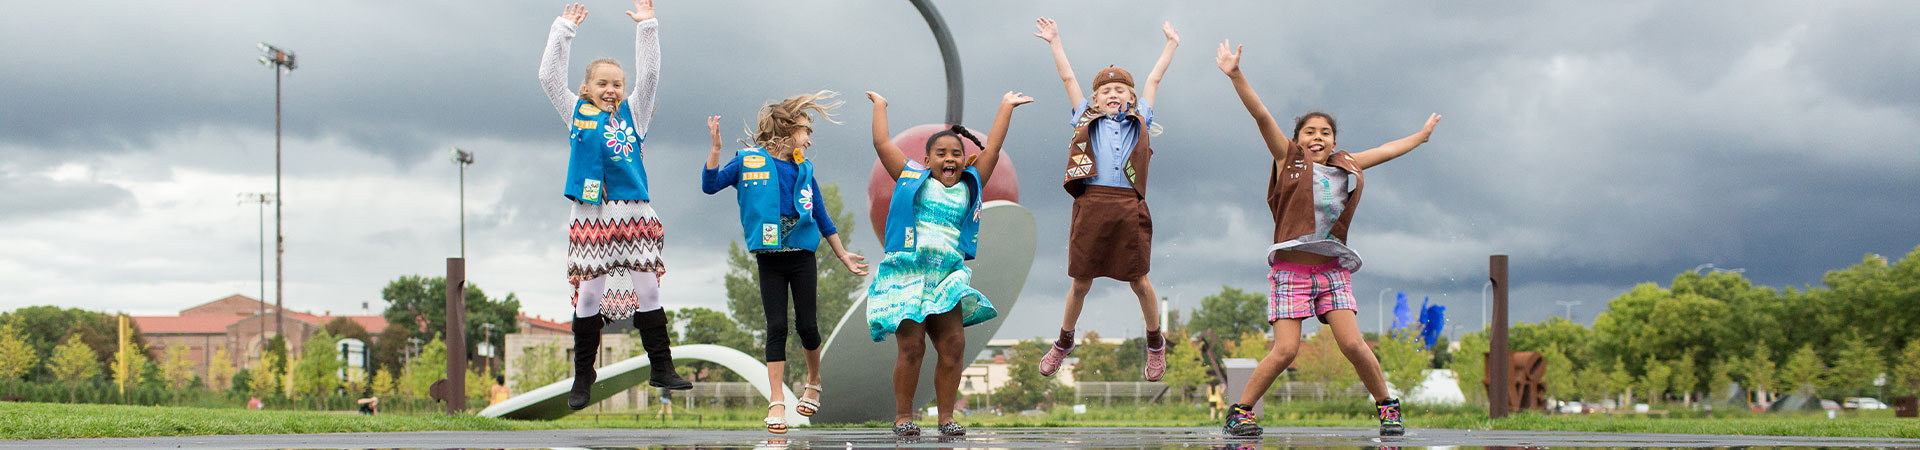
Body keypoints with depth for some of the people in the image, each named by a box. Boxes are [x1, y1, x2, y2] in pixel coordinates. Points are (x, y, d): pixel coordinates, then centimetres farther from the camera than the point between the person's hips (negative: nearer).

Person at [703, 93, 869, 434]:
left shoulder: (803, 170, 9)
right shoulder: (750, 160, 1)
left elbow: (822, 218, 17)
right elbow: (711, 185, -6)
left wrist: (843, 256, 20)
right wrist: (716, 148, -18)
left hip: (802, 257, 2)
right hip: (770, 259, -2)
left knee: (807, 325, 2)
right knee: (777, 327, -4)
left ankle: (813, 383, 28)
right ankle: (777, 403, -1)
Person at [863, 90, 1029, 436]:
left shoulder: (970, 186, 15)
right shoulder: (912, 178, 9)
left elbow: (991, 150, 17)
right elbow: (882, 143, 10)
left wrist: (1006, 107, 22)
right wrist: (879, 105, 21)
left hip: (947, 277, 3)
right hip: (907, 273, -3)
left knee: (953, 344, -7)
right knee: (911, 346, -9)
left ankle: (946, 416, 3)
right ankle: (903, 415, 2)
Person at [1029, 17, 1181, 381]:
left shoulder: (1139, 120, 18)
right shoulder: (1086, 119, 16)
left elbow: (1154, 79, 26)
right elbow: (1068, 78, 22)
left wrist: (1171, 44, 35)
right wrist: (1054, 42, 26)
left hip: (1130, 208, 0)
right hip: (1091, 204, 0)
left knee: (1138, 280, 3)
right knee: (1081, 281, 5)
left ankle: (1155, 344, 21)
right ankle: (1064, 343, 23)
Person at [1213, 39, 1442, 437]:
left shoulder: (1346, 167, 16)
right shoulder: (1289, 159, 6)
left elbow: (1386, 151, 31)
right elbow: (1261, 116, -3)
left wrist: (1421, 135, 43)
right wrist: (1236, 75, -12)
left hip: (1332, 269, 3)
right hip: (1290, 269, -3)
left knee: (1352, 343, -8)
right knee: (1285, 349, -13)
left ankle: (1386, 405, 9)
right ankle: (1240, 411, -1)